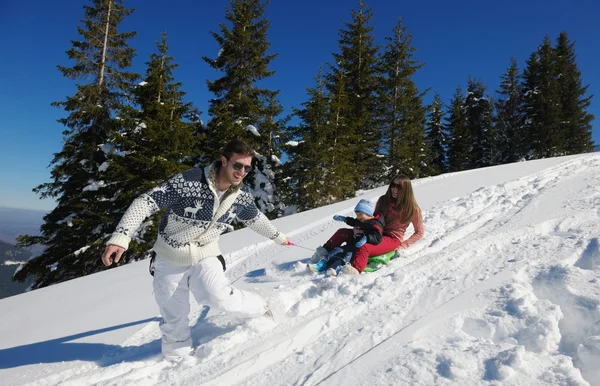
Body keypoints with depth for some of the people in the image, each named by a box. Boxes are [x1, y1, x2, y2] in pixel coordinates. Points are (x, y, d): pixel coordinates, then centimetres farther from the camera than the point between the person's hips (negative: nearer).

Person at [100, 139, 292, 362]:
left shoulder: (241, 198, -11)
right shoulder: (188, 182, -27)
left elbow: (255, 219, 10)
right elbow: (145, 203, -25)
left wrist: (278, 237, 22)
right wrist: (121, 237, -34)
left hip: (205, 257, 2)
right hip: (170, 260, -1)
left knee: (219, 298, -24)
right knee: (174, 318, 9)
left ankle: (259, 308, 5)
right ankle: (177, 358, 36)